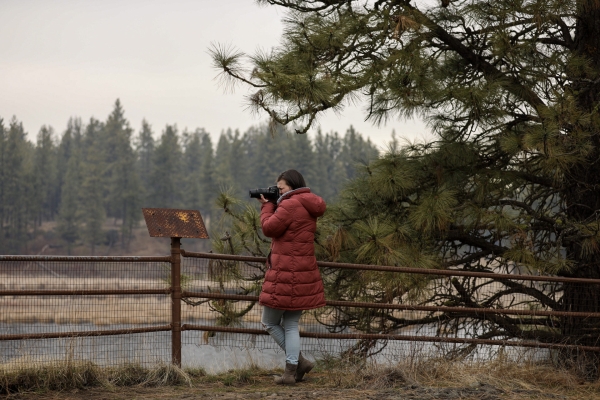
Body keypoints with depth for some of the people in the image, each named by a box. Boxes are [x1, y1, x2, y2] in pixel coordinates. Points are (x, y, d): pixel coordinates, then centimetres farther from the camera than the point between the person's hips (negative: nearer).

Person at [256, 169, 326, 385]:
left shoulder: (290, 205, -15)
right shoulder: (309, 207, 14)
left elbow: (269, 228, -13)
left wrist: (267, 205, 2)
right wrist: (272, 204, 11)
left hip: (286, 274, -9)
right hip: (304, 272, 9)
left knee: (270, 322, 6)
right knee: (291, 325, 12)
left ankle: (299, 361, 2)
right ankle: (291, 371, 8)